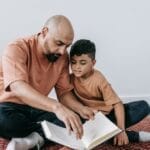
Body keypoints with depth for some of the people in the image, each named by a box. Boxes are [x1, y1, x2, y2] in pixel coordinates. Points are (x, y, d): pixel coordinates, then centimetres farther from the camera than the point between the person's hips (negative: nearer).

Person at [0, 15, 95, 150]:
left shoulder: (62, 56, -3)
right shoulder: (17, 49, -23)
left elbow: (64, 92, 1)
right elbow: (18, 88, -39)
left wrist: (81, 109, -21)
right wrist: (57, 107, -53)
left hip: (38, 108, 4)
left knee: (75, 119, -18)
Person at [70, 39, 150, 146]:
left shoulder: (98, 79, -18)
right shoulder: (71, 78, -10)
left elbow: (117, 104, -22)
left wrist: (121, 130, -30)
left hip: (107, 114, -1)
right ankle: (135, 136, -21)